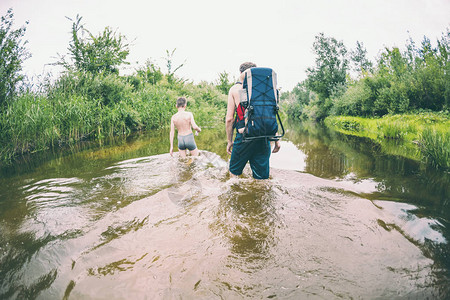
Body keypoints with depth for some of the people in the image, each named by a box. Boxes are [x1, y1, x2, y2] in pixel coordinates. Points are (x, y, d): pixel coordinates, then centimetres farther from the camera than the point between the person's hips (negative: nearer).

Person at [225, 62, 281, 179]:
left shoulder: (234, 89, 7)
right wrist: (276, 139, 10)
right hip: (264, 137, 2)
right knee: (262, 177, 9)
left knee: (234, 173, 15)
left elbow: (229, 119, 1)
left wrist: (229, 141, 10)